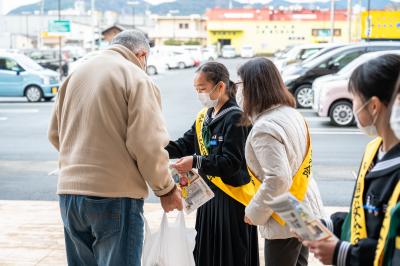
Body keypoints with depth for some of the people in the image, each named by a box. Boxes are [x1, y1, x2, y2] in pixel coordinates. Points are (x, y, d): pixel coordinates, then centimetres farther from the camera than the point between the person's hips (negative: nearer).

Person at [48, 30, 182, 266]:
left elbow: (55, 134, 16)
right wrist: (166, 189, -3)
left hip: (69, 191, 7)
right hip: (115, 194, -6)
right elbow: (148, 144, -15)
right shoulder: (137, 78, -8)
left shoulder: (77, 73, 13)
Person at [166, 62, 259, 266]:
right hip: (209, 192, 8)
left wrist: (196, 163, -27)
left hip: (231, 197, -8)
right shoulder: (204, 116, 10)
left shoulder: (235, 118, -16)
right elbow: (185, 145, 7)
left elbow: (232, 162, -22)